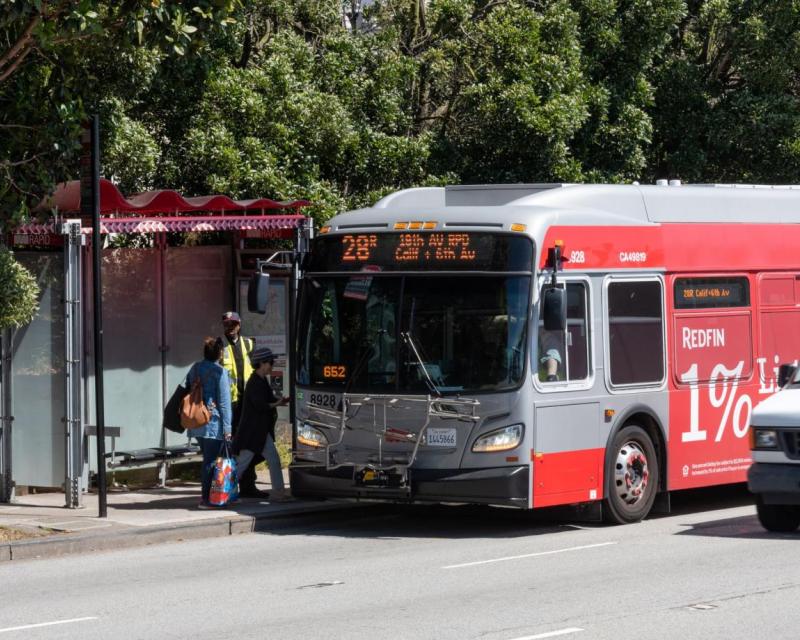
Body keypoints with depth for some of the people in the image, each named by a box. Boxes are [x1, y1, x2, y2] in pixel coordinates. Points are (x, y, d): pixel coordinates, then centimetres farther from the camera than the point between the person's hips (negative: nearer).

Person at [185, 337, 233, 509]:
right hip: (213, 423, -7)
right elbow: (224, 401, -12)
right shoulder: (219, 372, -12)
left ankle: (206, 495, 20)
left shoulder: (195, 369, 10)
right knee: (211, 461, -2)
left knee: (207, 458, 17)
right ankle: (206, 498, -2)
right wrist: (227, 427, -9)